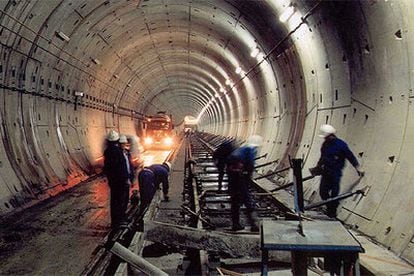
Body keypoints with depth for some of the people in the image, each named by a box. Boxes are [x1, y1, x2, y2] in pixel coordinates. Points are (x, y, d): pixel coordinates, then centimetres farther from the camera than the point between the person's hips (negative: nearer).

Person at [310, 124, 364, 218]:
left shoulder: (341, 144, -10)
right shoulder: (325, 145, 8)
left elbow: (350, 156, -5)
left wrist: (358, 167, -7)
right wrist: (317, 168, 25)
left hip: (336, 173, -5)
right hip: (326, 171, 6)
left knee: (334, 193, -1)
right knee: (323, 192, 2)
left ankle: (332, 211, 14)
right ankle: (329, 206, 24)